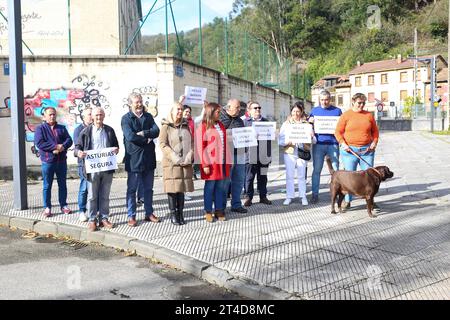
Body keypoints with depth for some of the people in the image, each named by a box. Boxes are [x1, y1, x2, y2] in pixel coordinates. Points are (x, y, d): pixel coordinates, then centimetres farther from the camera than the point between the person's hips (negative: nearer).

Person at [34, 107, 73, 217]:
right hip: (48, 162, -3)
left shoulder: (62, 128, 12)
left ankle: (63, 205, 21)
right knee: (47, 186, 3)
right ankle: (47, 207, 11)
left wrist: (62, 147, -19)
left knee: (62, 185, 11)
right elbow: (39, 143, -14)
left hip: (62, 161, 4)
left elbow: (69, 140, 2)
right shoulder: (40, 128, 0)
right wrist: (55, 146, -18)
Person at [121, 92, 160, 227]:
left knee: (148, 188, 13)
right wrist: (147, 139, -10)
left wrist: (144, 133, -18)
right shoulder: (126, 118, -4)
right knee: (132, 189, 4)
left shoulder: (148, 116, 10)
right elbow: (130, 136, -19)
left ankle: (149, 213, 24)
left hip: (149, 158, 5)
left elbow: (156, 131, -4)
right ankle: (131, 216, 12)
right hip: (134, 159, -4)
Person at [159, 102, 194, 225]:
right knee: (172, 189, -1)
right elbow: (162, 144, -8)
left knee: (182, 188, 6)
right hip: (171, 163, -4)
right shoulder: (166, 126, 0)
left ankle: (180, 214, 13)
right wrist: (174, 157, -16)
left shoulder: (185, 125, 14)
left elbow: (191, 142, 12)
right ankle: (173, 215, 7)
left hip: (185, 163, 4)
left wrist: (189, 155, -4)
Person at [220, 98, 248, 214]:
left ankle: (236, 204, 20)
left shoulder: (239, 120, 18)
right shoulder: (220, 119, -5)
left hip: (240, 154, 7)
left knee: (239, 180, 9)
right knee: (225, 181, -1)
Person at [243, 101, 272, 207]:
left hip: (263, 155, 3)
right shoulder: (245, 121, 5)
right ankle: (248, 197, 8)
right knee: (249, 177, 0)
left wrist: (269, 154, 11)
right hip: (250, 155, -3)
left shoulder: (266, 121, 16)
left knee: (263, 177, 9)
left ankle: (263, 196, 18)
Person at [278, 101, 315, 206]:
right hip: (289, 152, 0)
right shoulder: (286, 124, 8)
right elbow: (280, 140, 1)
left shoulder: (306, 124, 9)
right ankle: (289, 196, 8)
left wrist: (311, 137, -17)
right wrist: (287, 141, -20)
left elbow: (314, 140, 6)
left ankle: (303, 196, 13)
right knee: (289, 175, 1)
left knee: (301, 176, 4)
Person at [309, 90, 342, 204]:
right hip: (319, 144, 1)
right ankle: (315, 194, 7)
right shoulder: (314, 110, 12)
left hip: (333, 144, -1)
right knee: (316, 170, 1)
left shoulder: (337, 111, 9)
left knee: (336, 170, 1)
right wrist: (310, 121, -7)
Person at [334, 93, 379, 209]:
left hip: (367, 150, 3)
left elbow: (375, 131, 16)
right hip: (350, 150, -2)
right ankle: (347, 201, 10)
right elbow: (338, 132, 0)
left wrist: (374, 142, 1)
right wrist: (343, 144, -12)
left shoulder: (369, 115, 8)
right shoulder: (346, 115, 0)